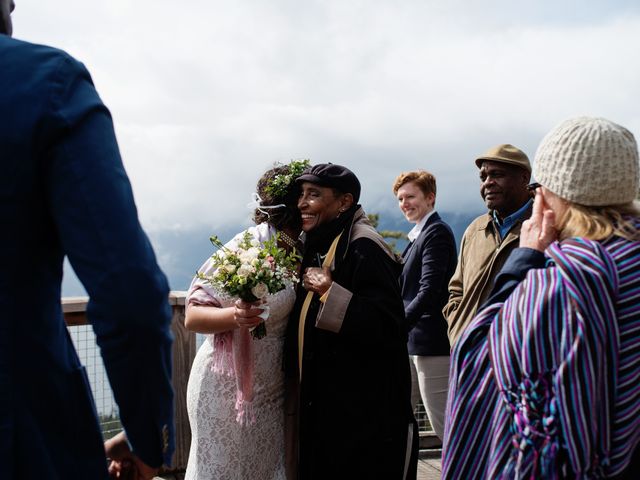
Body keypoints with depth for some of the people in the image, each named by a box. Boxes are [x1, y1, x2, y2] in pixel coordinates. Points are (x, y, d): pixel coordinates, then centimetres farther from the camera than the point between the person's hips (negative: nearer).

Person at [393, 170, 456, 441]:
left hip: (431, 343, -10)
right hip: (411, 342, 10)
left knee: (444, 425, -2)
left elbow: (429, 290, -21)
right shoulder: (418, 235, 17)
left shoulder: (436, 232, -12)